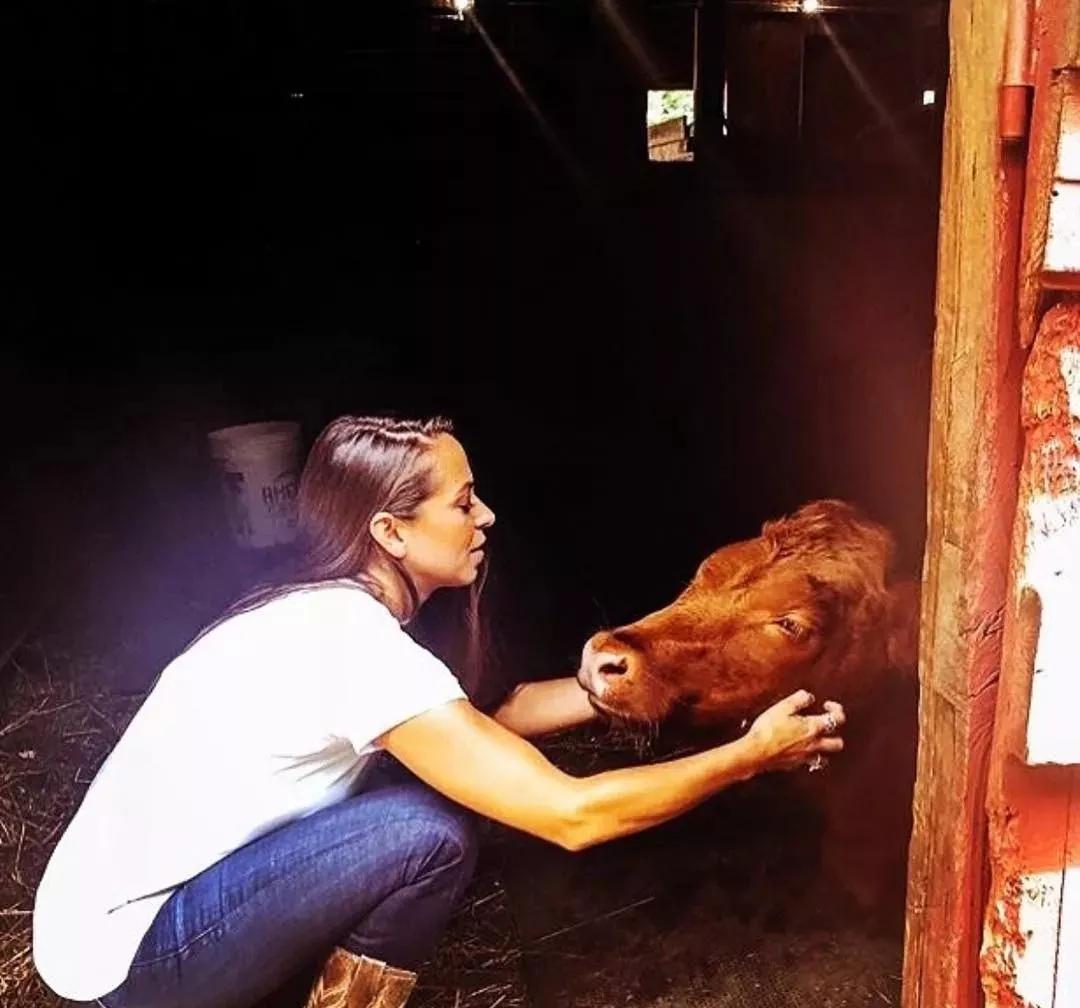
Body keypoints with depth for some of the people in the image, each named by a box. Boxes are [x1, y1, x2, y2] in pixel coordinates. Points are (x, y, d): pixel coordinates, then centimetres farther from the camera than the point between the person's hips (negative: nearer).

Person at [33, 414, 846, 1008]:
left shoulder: (331, 614, 1)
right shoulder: (354, 645, -27)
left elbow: (486, 718, 10)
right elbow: (574, 815, -28)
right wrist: (749, 755, -16)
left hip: (129, 906, 9)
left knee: (422, 780, 6)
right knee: (434, 830, -22)